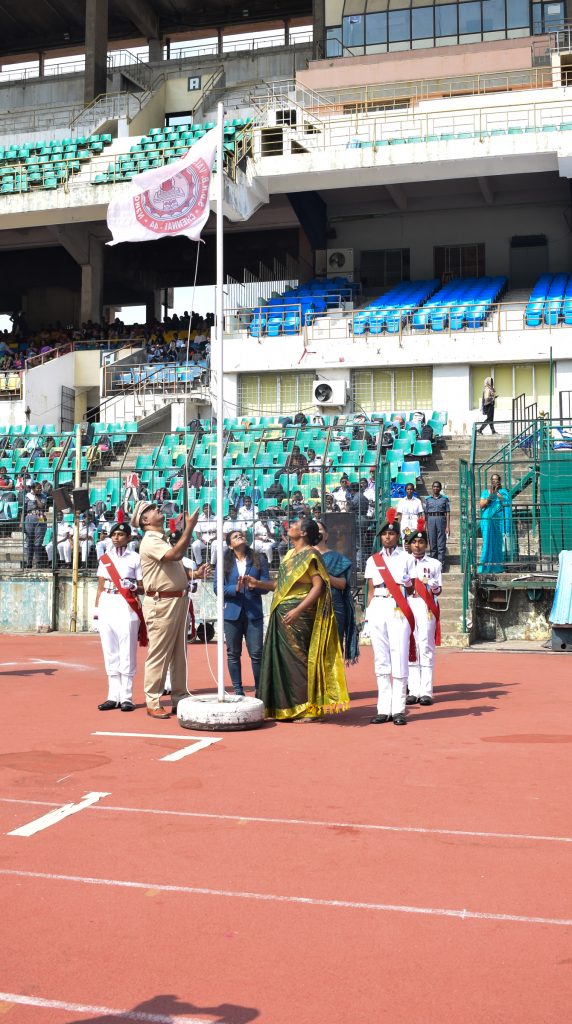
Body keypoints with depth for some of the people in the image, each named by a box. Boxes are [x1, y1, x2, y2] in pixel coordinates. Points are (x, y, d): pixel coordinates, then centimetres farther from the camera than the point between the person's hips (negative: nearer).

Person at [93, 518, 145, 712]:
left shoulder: (135, 558, 2)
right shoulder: (104, 558, 13)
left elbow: (142, 588, 2)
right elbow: (100, 587, 15)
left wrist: (134, 587, -19)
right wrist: (96, 611, 8)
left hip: (127, 607, -4)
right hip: (106, 606, 4)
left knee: (127, 653, -5)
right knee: (110, 653, 6)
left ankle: (126, 697, -2)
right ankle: (113, 696, 12)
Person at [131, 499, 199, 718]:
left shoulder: (164, 540, 19)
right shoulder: (150, 542, -12)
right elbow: (176, 554, -28)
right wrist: (190, 527, -24)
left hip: (178, 601, 10)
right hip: (161, 603, -10)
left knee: (179, 653, 13)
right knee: (159, 654, -6)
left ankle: (179, 699, 21)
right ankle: (152, 703, 0)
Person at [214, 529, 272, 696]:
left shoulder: (259, 560, 6)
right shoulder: (224, 562, 5)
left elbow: (267, 585, 3)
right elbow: (217, 587, -2)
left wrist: (254, 585, -18)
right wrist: (235, 588, -17)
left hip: (253, 612, -1)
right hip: (232, 612, 1)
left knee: (256, 653, -3)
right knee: (233, 653, 5)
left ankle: (260, 690, 8)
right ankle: (237, 690, 14)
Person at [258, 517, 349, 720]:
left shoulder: (310, 555, -9)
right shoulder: (290, 554, 17)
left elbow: (318, 586, -17)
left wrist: (298, 610, -23)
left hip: (298, 616, -9)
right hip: (282, 615, 9)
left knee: (298, 658, -6)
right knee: (281, 659, 10)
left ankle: (308, 708, 1)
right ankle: (286, 706, 18)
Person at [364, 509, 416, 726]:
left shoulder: (406, 558, 7)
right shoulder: (373, 560, 14)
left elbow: (410, 589, 9)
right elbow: (371, 591, 13)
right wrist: (367, 616, 6)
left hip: (399, 610, -3)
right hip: (377, 609, 3)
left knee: (399, 659, -7)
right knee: (380, 660, 3)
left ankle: (398, 709, -4)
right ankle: (383, 709, 7)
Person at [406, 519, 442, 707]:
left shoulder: (434, 564, 11)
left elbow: (438, 589, 11)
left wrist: (435, 588, -11)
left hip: (427, 607, -2)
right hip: (407, 606, 2)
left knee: (426, 648, -6)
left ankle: (426, 691, -6)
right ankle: (414, 691, 2)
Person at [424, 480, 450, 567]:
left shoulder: (445, 498, 5)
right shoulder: (428, 499, 10)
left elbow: (447, 513, 2)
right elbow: (425, 513, 10)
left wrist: (448, 526, -4)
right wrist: (425, 526, 6)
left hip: (441, 519, -2)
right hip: (431, 520, 2)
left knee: (441, 544, -4)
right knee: (432, 543, 4)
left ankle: (441, 564, -4)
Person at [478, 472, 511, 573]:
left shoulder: (503, 491, 10)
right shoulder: (486, 491, 12)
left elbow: (506, 502, -6)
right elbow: (482, 505, 2)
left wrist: (497, 493, -11)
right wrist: (490, 496, -12)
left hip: (500, 519, 0)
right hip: (488, 519, 0)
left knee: (499, 542, -2)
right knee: (488, 541, -7)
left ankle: (498, 567, 2)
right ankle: (486, 567, -7)